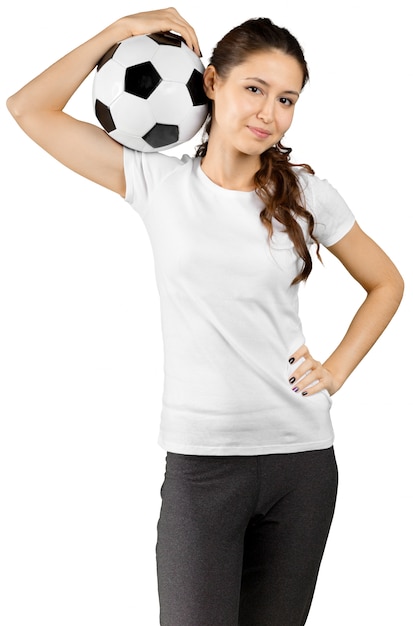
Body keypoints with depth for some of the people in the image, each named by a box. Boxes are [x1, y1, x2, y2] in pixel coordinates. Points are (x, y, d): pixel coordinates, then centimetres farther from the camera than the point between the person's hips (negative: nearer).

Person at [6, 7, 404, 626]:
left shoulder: (305, 193, 3)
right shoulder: (159, 181, 0)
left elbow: (386, 284, 16)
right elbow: (29, 109, 0)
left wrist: (335, 370, 4)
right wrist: (125, 28, -1)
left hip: (302, 458, 2)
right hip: (202, 459, -1)